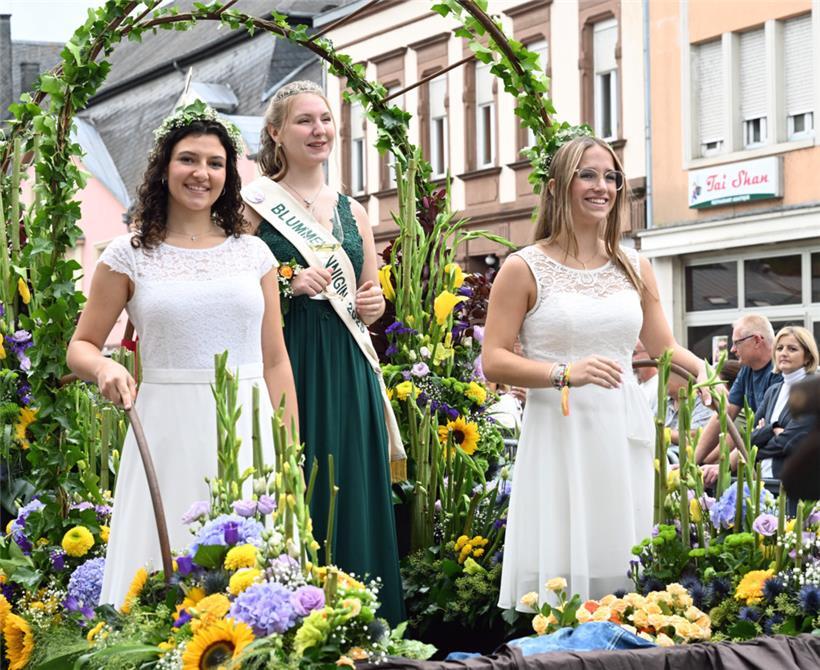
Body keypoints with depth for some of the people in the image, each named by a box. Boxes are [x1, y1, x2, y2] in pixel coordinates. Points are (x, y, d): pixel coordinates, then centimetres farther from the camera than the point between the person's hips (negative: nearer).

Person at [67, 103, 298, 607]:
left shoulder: (254, 253, 9)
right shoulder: (130, 256, 3)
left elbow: (275, 361, 11)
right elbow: (81, 346, 9)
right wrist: (105, 367, -15)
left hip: (248, 430, 2)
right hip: (168, 432, -2)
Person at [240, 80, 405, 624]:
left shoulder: (352, 212, 15)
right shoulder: (254, 206, -1)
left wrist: (374, 304, 0)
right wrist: (289, 286, -18)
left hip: (349, 377, 5)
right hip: (285, 370, -5)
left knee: (352, 499, 5)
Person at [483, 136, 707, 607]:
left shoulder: (635, 268, 12)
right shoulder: (525, 268, -2)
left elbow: (664, 347, 18)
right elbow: (494, 361, -6)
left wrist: (701, 369, -4)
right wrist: (566, 374, -20)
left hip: (624, 435, 4)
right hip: (558, 436, -4)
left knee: (621, 559, 5)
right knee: (561, 568, -5)